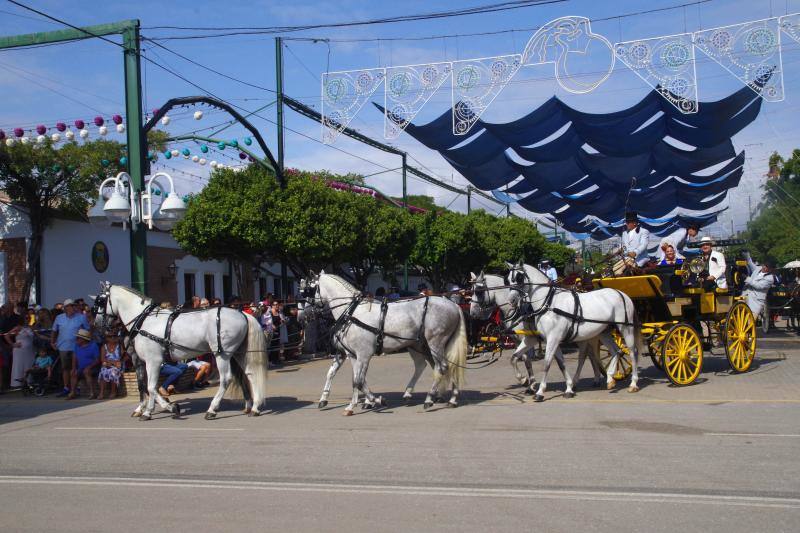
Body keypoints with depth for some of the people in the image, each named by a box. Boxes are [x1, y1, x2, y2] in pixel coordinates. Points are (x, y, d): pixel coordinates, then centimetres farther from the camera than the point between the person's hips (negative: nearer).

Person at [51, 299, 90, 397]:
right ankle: (66, 388, 15)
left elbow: (87, 330, 4)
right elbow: (54, 331, 17)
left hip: (77, 347, -2)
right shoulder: (59, 318, 8)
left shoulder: (81, 317, 0)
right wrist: (52, 342, 10)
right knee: (65, 368, 7)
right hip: (63, 347, 2)